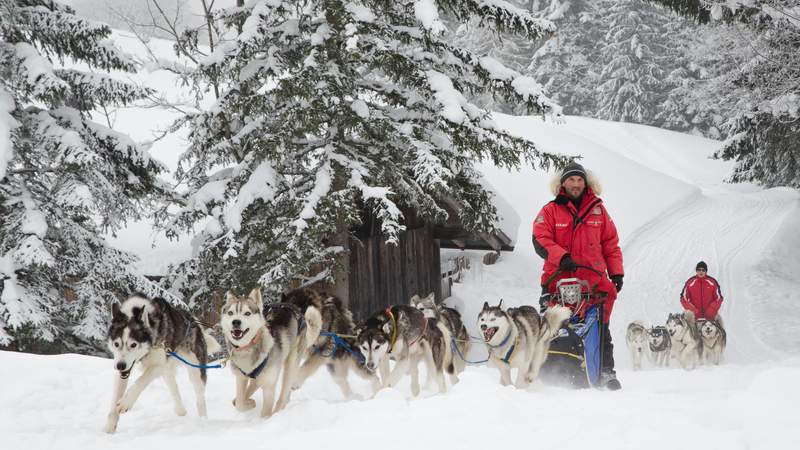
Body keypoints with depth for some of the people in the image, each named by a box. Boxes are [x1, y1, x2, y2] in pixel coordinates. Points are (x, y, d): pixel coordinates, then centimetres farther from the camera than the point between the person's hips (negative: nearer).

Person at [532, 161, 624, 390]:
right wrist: (562, 257, -21)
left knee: (600, 329, -1)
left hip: (594, 281, 2)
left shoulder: (598, 210, 14)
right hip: (559, 281, -2)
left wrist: (616, 272, 7)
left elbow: (610, 243, 15)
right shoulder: (550, 211, 6)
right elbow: (540, 240, -6)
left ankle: (606, 371, 4)